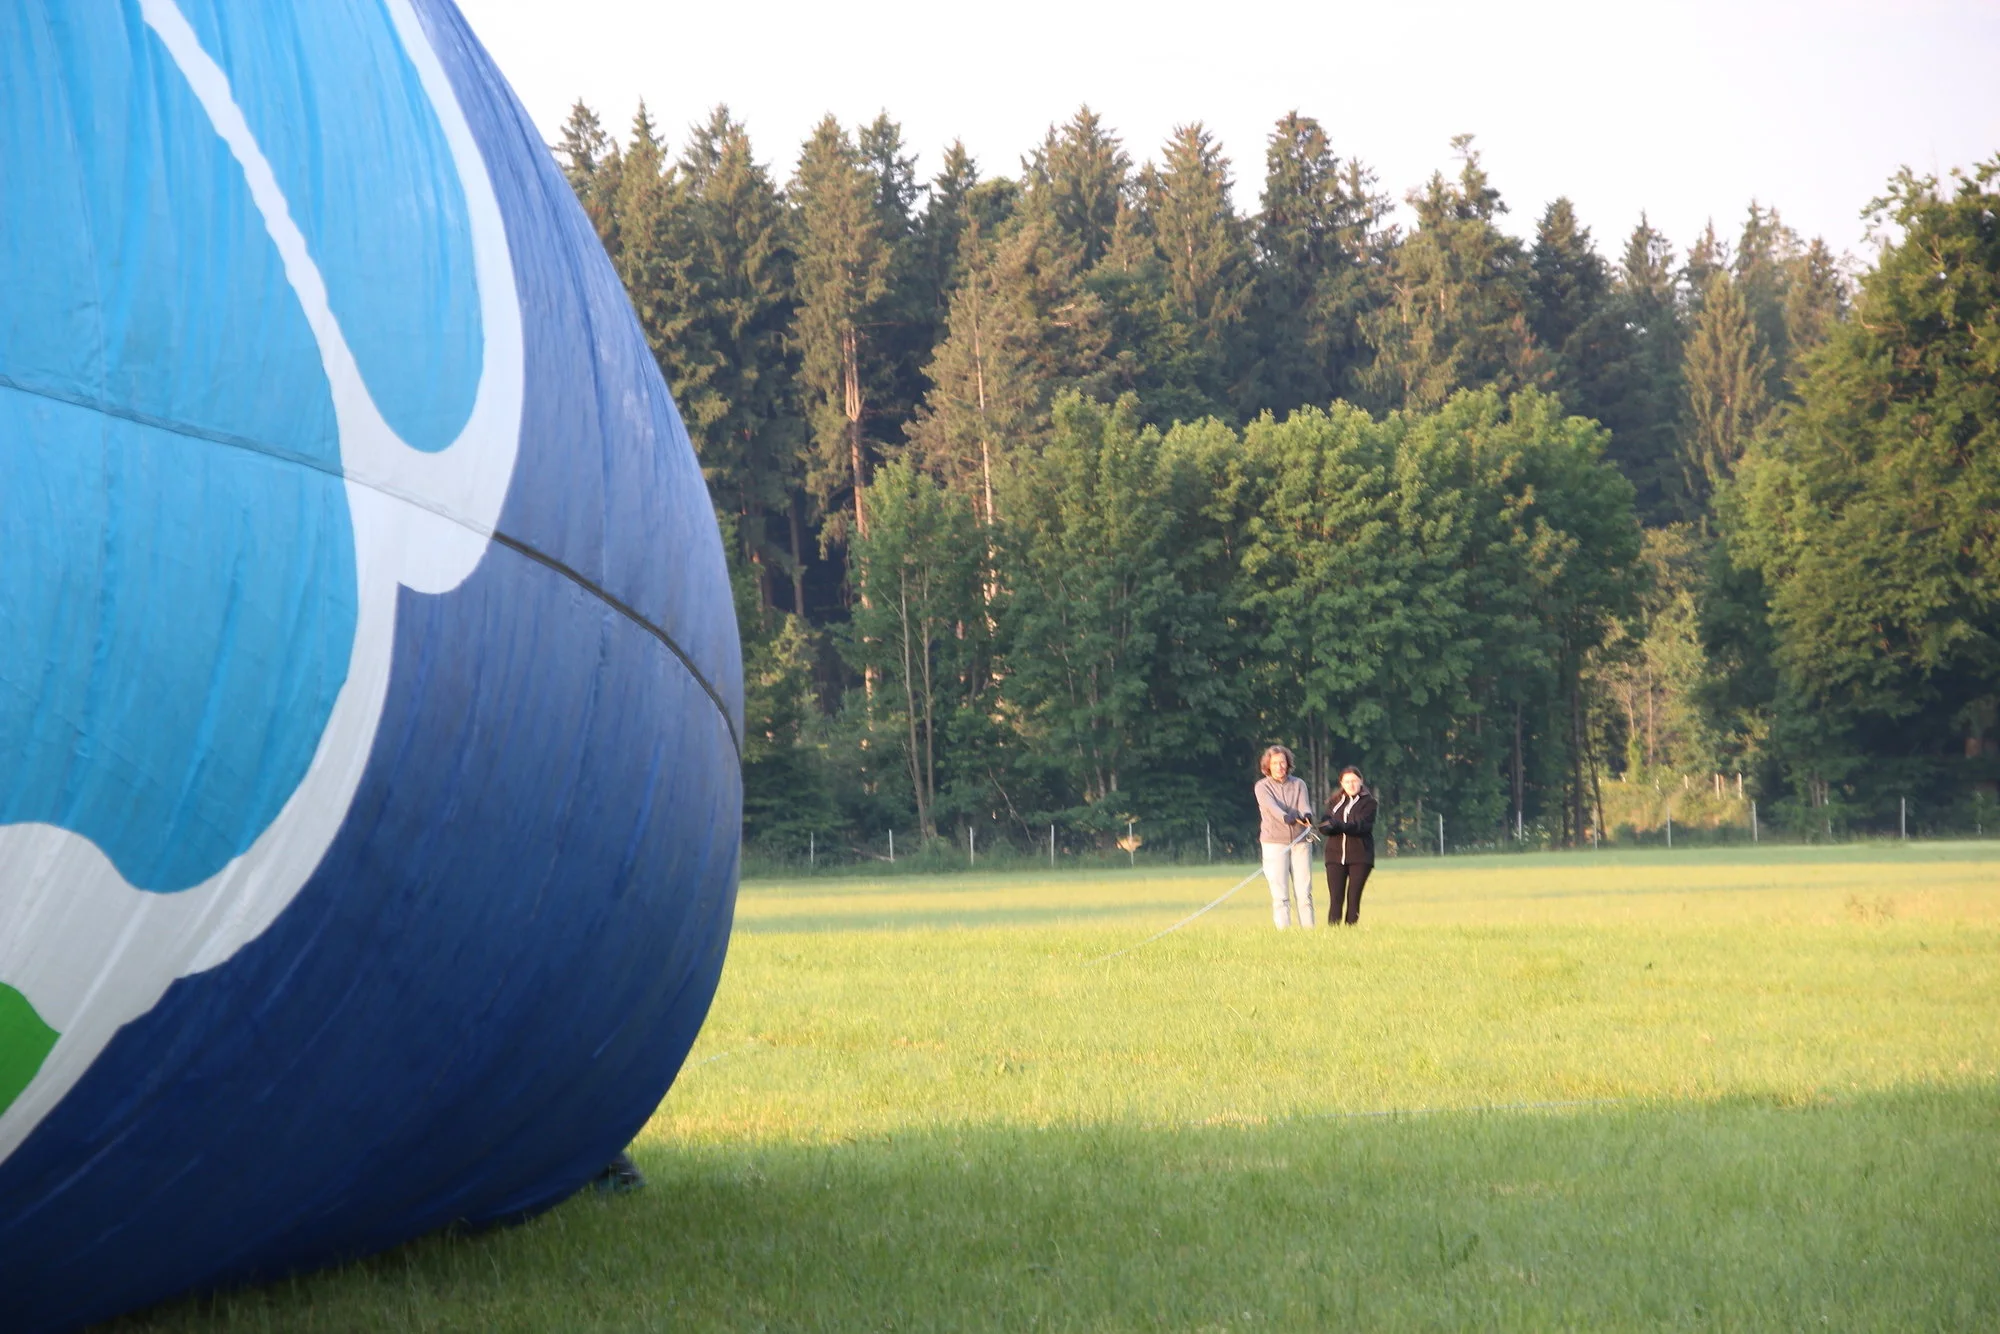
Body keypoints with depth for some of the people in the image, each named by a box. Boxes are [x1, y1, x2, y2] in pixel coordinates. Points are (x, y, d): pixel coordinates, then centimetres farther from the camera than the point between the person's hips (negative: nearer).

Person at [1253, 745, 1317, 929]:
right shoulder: (1262, 787, 2)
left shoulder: (1298, 784, 10)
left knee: (1304, 893, 0)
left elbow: (1304, 804, -9)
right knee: (1280, 895, -6)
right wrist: (1286, 818, -39)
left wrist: (1307, 816, -34)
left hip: (1300, 842, 2)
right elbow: (1271, 805, -18)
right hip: (1274, 843, -2)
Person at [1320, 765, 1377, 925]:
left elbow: (1361, 826, -14)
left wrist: (1339, 826, -29)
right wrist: (1328, 825, -19)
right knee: (1335, 898, -6)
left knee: (1353, 899, -3)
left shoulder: (1368, 802, 1)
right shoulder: (1334, 802, 15)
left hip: (1360, 857, -3)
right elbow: (1323, 826, 5)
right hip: (1335, 856, 3)